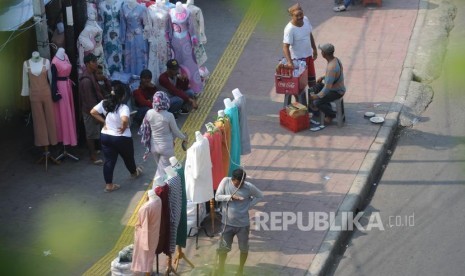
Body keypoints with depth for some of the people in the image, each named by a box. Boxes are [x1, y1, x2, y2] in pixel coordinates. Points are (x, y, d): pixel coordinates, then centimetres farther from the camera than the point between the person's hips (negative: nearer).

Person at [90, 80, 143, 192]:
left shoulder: (104, 103, -6)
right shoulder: (123, 107, -25)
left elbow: (93, 112, 0)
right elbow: (125, 120, -41)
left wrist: (104, 121, 4)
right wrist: (124, 128, -21)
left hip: (105, 136, 4)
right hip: (121, 138, -4)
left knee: (109, 160, 10)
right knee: (128, 157, 23)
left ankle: (109, 185, 12)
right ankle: (134, 172, 50)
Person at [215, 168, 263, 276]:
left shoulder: (249, 187, -15)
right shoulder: (226, 181, -13)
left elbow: (260, 196, 0)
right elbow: (217, 197, -14)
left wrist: (248, 206, -10)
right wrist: (231, 197, -28)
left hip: (243, 224, 0)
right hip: (228, 223, 1)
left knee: (244, 248, 14)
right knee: (223, 248, 10)